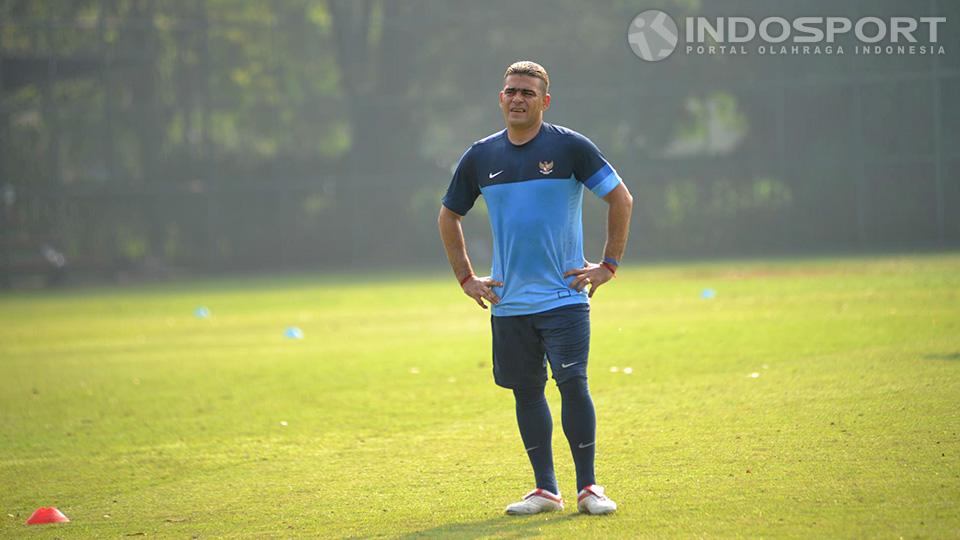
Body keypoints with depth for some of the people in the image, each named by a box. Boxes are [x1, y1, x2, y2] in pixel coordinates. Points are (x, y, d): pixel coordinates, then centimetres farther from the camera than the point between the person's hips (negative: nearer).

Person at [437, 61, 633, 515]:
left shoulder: (569, 147, -4)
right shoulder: (480, 157, 7)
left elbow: (621, 199, 1)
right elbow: (449, 216, 19)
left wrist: (608, 265, -3)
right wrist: (466, 278, 12)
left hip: (564, 296, -4)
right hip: (508, 302, 4)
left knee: (573, 384, -11)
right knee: (526, 390, 5)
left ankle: (588, 487, -2)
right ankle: (545, 490, 12)